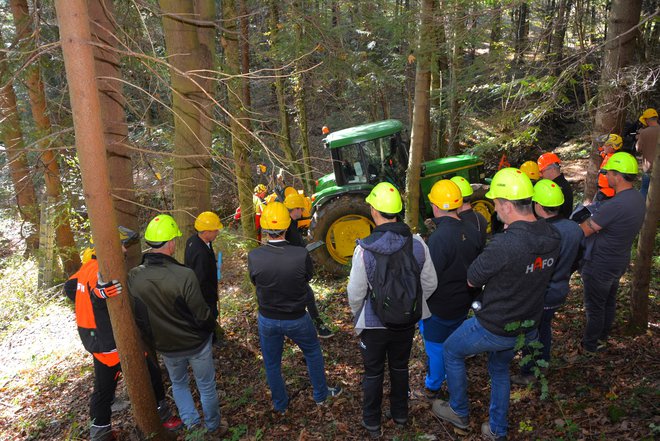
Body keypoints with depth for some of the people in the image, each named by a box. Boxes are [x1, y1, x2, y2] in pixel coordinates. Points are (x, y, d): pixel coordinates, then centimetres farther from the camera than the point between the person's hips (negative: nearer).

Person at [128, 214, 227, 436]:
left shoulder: (133, 277, -18)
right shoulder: (184, 275, -31)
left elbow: (137, 317, -3)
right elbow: (202, 315, -21)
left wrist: (153, 340, 13)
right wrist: (211, 327, 1)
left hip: (166, 346, 3)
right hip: (196, 343, -3)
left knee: (178, 384, 30)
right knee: (206, 386, 20)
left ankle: (191, 423, 35)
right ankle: (213, 426, 38)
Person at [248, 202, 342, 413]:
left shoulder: (254, 257, -23)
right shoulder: (301, 255, -27)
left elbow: (255, 281, -4)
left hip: (268, 320, 1)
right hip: (296, 319, -1)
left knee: (272, 363, 23)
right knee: (313, 353, 26)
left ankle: (280, 404, 42)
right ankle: (321, 394, 43)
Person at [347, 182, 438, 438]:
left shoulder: (364, 249, -25)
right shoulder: (417, 244, -16)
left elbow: (355, 292, -17)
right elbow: (430, 284, -4)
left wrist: (357, 315, 4)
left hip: (374, 324, -3)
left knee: (373, 373, 18)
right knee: (400, 368, 25)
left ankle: (372, 423, 35)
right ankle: (400, 414, 44)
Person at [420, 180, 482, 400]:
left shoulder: (439, 238, -31)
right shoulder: (472, 232, -7)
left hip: (439, 308, -7)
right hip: (463, 305, 7)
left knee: (436, 348, 13)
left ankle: (433, 387, 33)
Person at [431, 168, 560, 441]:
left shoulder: (504, 244, -33)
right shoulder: (551, 236, -8)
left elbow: (472, 280, -18)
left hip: (495, 327, -7)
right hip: (528, 324, 7)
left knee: (452, 350, 20)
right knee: (500, 368, 29)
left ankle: (459, 412, 36)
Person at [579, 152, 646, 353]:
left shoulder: (615, 205, -33)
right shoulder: (638, 198, -3)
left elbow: (583, 231, -27)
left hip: (600, 265, -9)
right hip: (620, 260, 9)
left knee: (594, 306, 10)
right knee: (609, 300, 25)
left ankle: (591, 344, 27)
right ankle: (603, 336, 44)